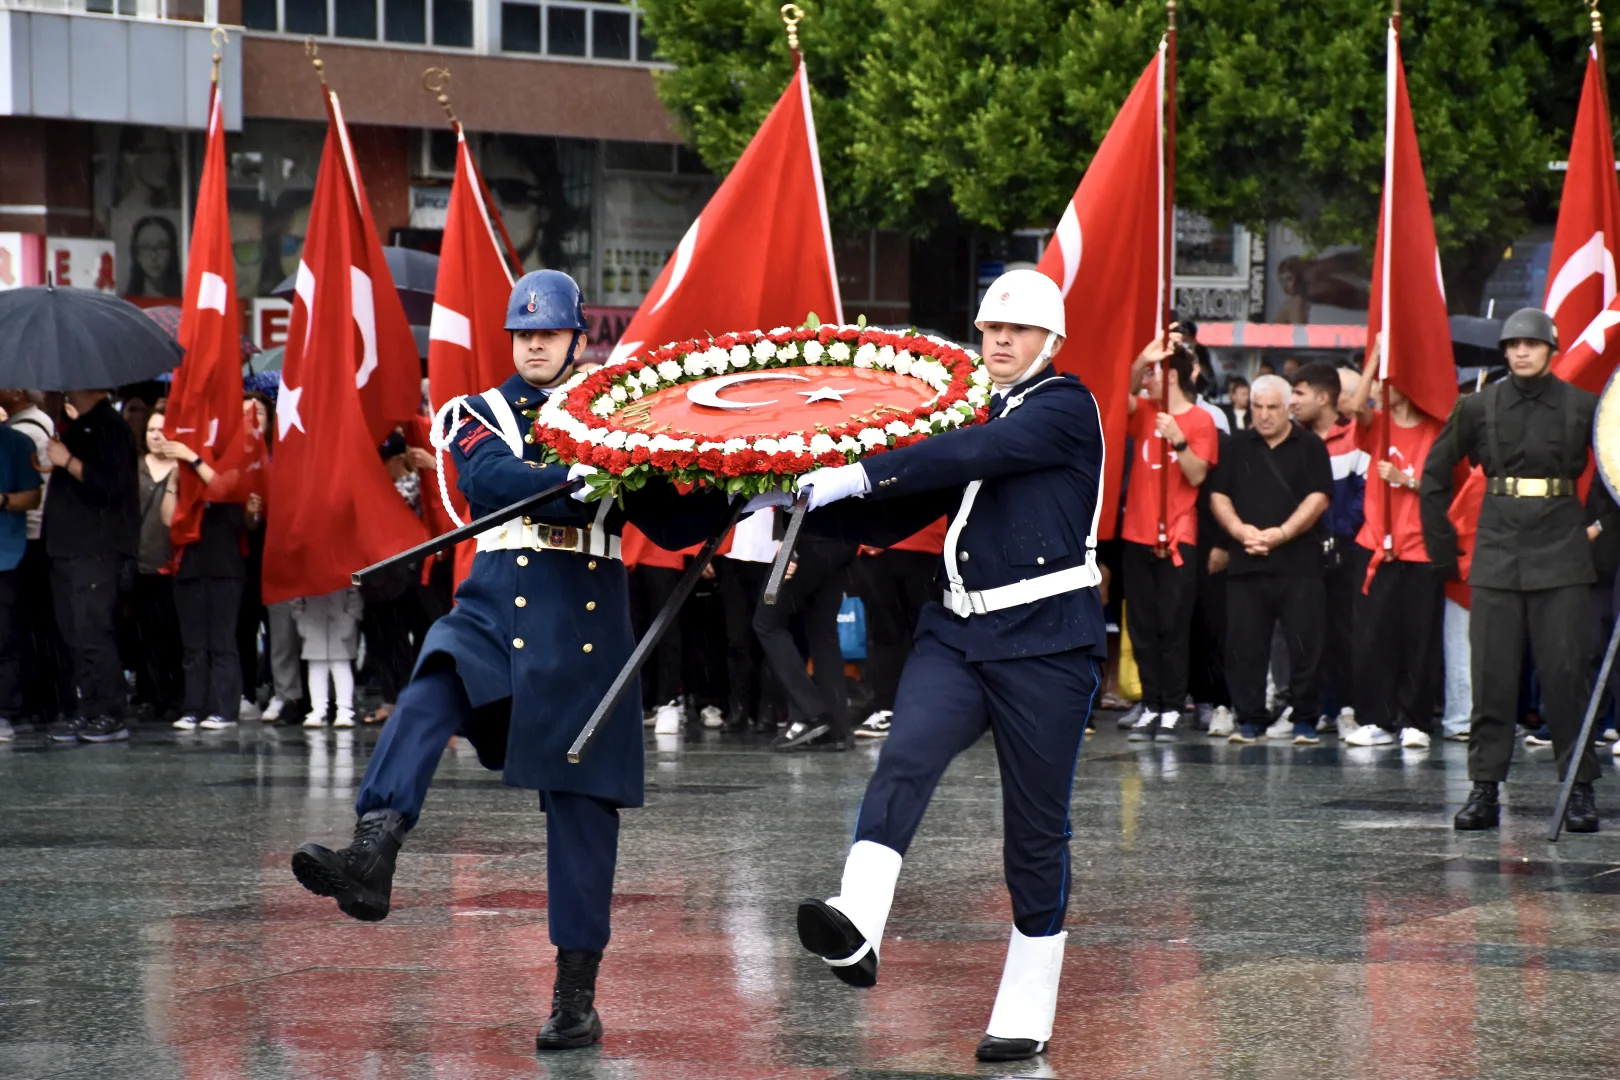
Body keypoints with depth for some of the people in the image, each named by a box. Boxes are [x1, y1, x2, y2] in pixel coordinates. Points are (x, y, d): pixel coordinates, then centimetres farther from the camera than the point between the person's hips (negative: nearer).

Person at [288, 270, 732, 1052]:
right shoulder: (480, 414, 11)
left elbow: (673, 524, 12)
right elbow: (491, 477, -11)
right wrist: (581, 487, -26)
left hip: (585, 633, 1)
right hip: (496, 609, -1)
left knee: (581, 805, 0)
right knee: (431, 689, -33)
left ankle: (577, 995, 5)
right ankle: (371, 857, -48)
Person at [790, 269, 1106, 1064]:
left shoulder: (1065, 409, -4)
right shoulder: (974, 416, 18)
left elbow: (973, 455, -21)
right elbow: (892, 520, 16)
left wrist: (858, 476, -24)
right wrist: (797, 506, 2)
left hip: (1047, 643, -5)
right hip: (959, 636, 5)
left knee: (1035, 831, 2)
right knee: (904, 761, -23)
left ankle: (1027, 1013, 13)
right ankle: (856, 930, -43)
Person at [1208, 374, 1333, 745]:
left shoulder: (1309, 446, 4)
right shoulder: (1238, 446, 13)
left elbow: (1318, 498, -4)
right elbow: (1218, 495, 10)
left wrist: (1282, 533, -15)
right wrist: (1239, 529, -8)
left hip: (1298, 563, -3)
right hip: (1245, 562, 3)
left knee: (1303, 645, -4)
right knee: (1244, 646, 1)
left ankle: (1305, 723, 3)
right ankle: (1249, 721, 9)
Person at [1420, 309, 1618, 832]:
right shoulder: (1478, 407, 5)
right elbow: (1435, 474, 15)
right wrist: (1442, 546, 13)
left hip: (1560, 554, -1)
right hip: (1497, 553, 2)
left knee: (1566, 671, -3)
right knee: (1491, 675, 0)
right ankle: (1484, 790, 4)